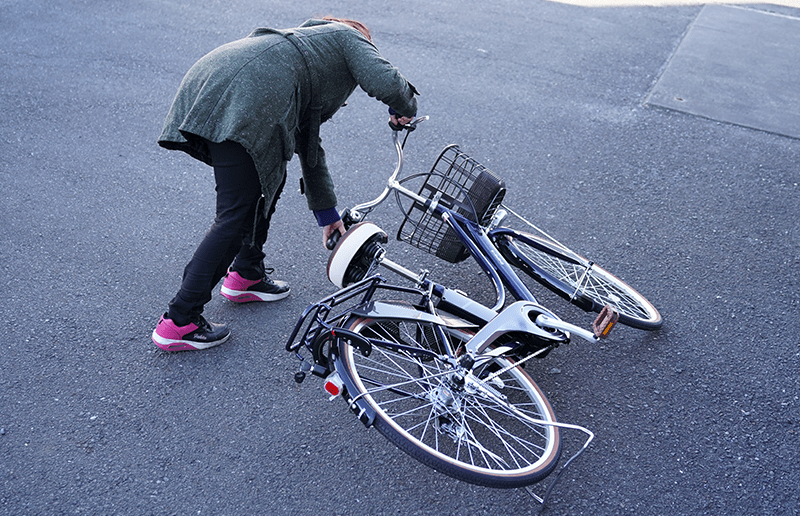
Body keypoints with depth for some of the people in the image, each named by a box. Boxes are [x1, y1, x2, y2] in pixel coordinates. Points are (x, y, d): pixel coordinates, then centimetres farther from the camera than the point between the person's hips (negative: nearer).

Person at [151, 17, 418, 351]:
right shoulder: (349, 37, 21)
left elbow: (308, 140, 37)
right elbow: (385, 82, -1)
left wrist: (326, 212, 38)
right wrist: (405, 108, 24)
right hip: (242, 101, -9)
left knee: (270, 177, 25)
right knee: (237, 215, -3)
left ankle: (245, 275, 35)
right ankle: (179, 321, 2)